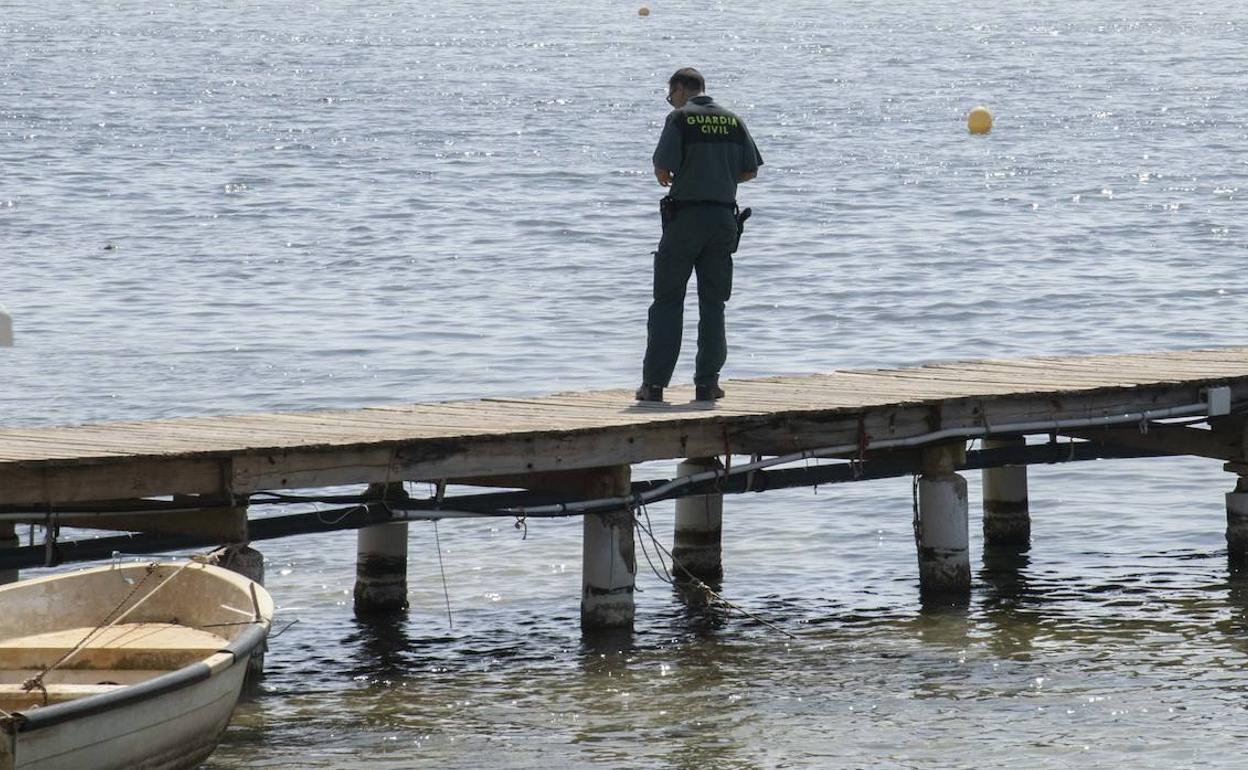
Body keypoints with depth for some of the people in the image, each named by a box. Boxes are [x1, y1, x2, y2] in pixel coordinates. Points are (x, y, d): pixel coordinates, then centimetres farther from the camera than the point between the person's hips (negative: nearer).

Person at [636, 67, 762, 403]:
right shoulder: (732, 120, 7)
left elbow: (662, 168, -14)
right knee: (713, 303, 10)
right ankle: (707, 382, 7)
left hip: (686, 215, -4)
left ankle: (654, 383, -1)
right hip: (724, 217, 4)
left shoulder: (680, 119, -7)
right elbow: (750, 171, 9)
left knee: (667, 301, 2)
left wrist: (666, 178, 9)